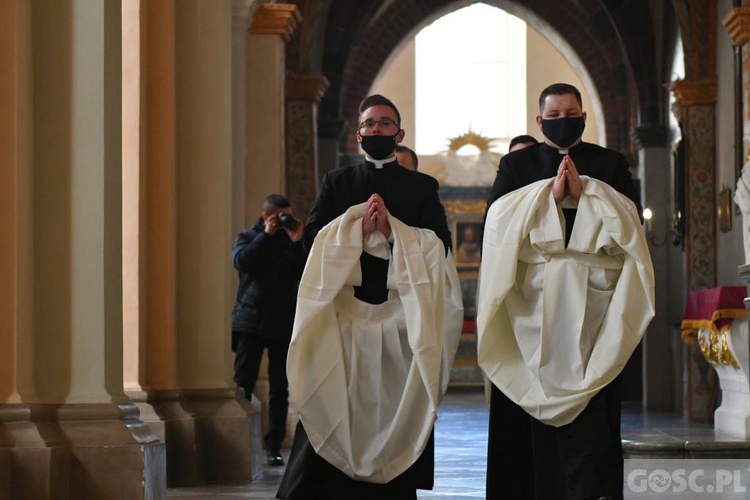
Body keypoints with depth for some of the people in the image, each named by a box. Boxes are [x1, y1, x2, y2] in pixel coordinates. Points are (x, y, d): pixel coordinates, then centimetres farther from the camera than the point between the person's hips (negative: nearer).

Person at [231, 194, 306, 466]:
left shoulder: (291, 241, 10)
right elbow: (241, 260, -14)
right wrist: (266, 235, -13)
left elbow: (304, 274, -3)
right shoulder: (248, 237, 7)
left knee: (280, 389, 2)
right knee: (242, 384, -6)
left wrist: (297, 242, -11)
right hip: (251, 321, -2)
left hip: (283, 323, 2)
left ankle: (274, 446, 5)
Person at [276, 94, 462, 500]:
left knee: (395, 416, -4)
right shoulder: (336, 183, 15)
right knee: (336, 412, -7)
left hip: (402, 314, 0)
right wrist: (358, 226, -9)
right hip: (343, 312, 1)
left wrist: (391, 230, -11)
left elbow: (439, 245, 0)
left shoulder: (423, 187, 12)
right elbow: (312, 237, 3)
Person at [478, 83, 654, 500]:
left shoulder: (611, 164, 14)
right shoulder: (517, 163, 14)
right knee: (528, 412, -3)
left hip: (591, 303, -1)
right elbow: (497, 218, -1)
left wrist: (583, 192, -9)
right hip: (532, 303, 1)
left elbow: (632, 218, 0)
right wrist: (549, 194, -9)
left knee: (592, 416, -9)